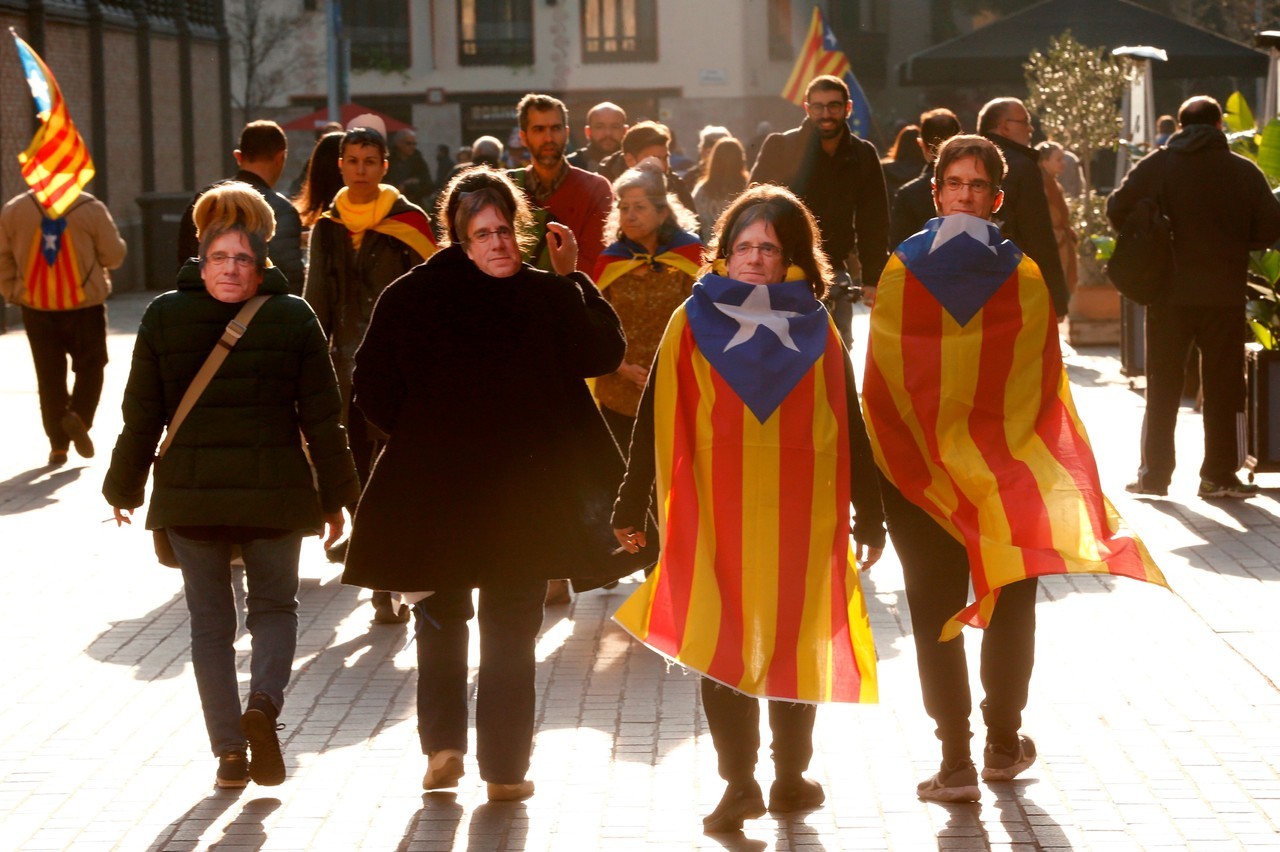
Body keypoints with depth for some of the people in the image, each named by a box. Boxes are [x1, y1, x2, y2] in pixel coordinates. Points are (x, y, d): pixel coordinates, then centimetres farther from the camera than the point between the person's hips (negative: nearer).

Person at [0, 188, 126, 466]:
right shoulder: (91, 209, -8)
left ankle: (58, 444, 11)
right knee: (90, 366, 12)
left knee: (49, 375, 10)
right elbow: (114, 255, -4)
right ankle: (79, 416, -13)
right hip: (85, 305, -2)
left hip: (36, 308, 2)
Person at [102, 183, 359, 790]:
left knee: (210, 621, 11)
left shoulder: (163, 318, -2)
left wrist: (124, 487, 14)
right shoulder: (294, 319, -5)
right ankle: (264, 703, -9)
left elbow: (141, 415, 2)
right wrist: (335, 497, 8)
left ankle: (229, 751, 8)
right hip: (275, 489, -1)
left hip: (190, 490, 1)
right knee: (275, 605, 18)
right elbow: (322, 417, -2)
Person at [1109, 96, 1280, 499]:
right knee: (1223, 389, 7)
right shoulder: (1244, 171, -1)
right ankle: (1219, 476, 6)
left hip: (1169, 293, 1)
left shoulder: (1156, 165, -2)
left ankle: (1154, 474, 11)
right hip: (1226, 295, 0)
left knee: (1163, 389, 10)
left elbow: (1117, 210, -9)